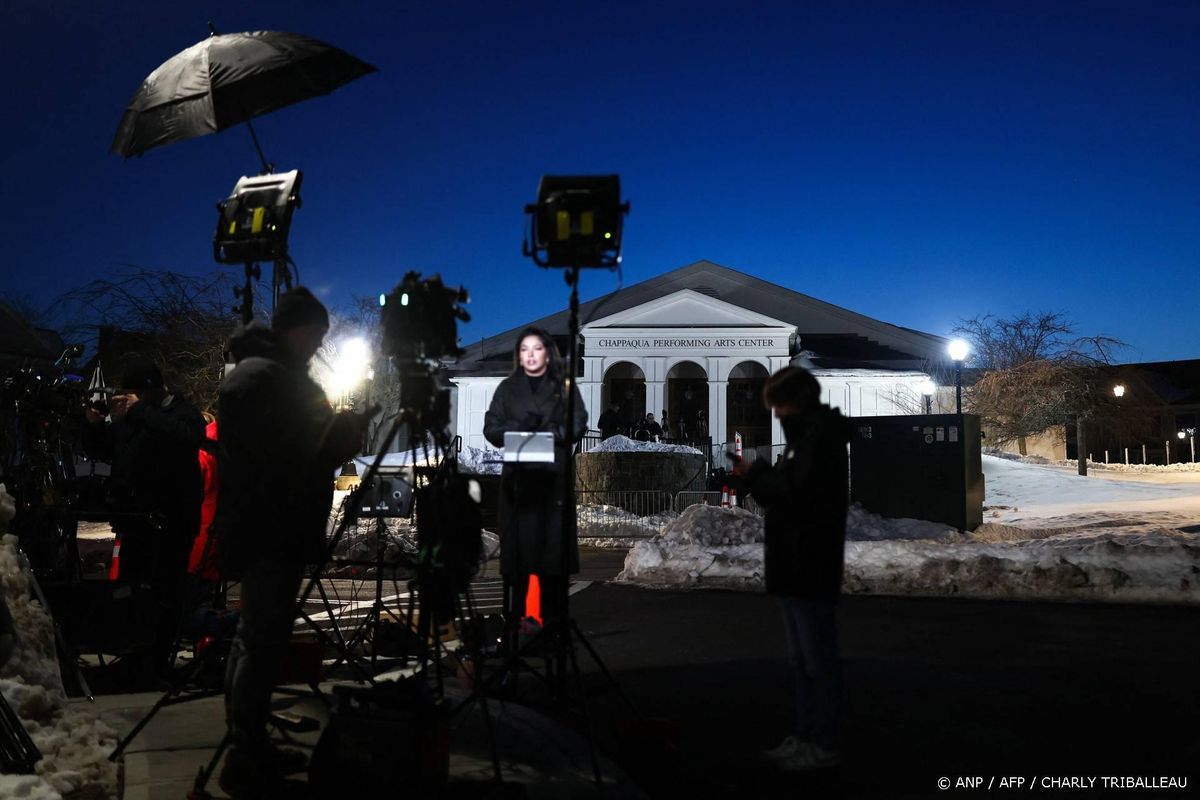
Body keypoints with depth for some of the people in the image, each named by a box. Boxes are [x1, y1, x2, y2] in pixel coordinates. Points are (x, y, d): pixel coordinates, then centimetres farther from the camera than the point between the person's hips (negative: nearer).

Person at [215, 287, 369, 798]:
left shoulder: (284, 377, 20)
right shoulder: (257, 377, -11)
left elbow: (309, 447, 20)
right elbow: (276, 454, -20)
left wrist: (344, 430, 2)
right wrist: (345, 429, -14)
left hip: (276, 531, 10)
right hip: (266, 534, -10)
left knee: (257, 639, 13)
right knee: (263, 642, -9)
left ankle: (249, 748, 22)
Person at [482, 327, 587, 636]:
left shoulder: (564, 387, 12)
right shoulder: (507, 388, 16)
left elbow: (577, 424, 2)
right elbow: (491, 428, 7)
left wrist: (547, 432, -14)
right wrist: (519, 428, -12)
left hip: (554, 475, -1)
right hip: (517, 476, 1)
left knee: (554, 541, -4)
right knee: (516, 541, -3)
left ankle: (553, 617, 2)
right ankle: (513, 617, 2)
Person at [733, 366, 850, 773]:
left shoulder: (820, 435, -13)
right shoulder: (806, 435, 18)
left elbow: (799, 493, -23)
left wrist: (755, 475, -10)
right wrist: (756, 477, 3)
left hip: (811, 568, -10)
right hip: (795, 566, 10)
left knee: (818, 659, -1)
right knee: (801, 659, 15)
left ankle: (824, 744, 9)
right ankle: (803, 736, 24)